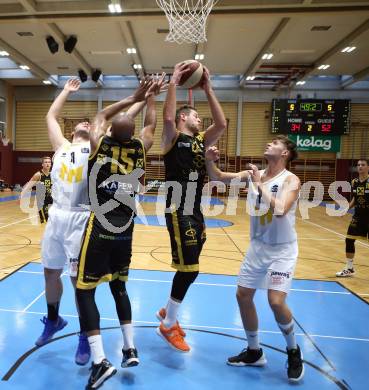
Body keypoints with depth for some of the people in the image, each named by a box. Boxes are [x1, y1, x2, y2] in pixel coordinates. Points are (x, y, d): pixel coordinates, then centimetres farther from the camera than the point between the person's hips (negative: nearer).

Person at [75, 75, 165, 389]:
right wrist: (150, 98, 29)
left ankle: (100, 361, 1)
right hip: (125, 230, 4)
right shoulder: (140, 149, 2)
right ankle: (130, 349, 24)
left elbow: (101, 115, 16)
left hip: (100, 228, -4)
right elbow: (151, 125, 22)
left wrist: (134, 98, 16)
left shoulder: (100, 144, -3)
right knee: (119, 286, 19)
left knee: (85, 290, 5)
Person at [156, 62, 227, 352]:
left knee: (189, 268, 15)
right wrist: (173, 83, -14)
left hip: (196, 212, 8)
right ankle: (168, 325, 13)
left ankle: (168, 312, 36)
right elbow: (168, 118, -24)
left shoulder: (200, 141, 15)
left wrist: (208, 89, 3)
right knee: (189, 268, -7)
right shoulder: (172, 138, -3)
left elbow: (221, 124, 2)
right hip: (178, 213, -8)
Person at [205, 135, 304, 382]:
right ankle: (254, 352, 28)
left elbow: (280, 210, -32)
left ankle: (293, 351, 17)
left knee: (276, 301, -15)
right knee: (243, 295, 8)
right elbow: (218, 177, 0)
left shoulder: (291, 180, -15)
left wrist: (260, 184, -25)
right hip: (258, 247, 6)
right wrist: (210, 161, -19)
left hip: (282, 250, -6)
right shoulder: (254, 174, 1)